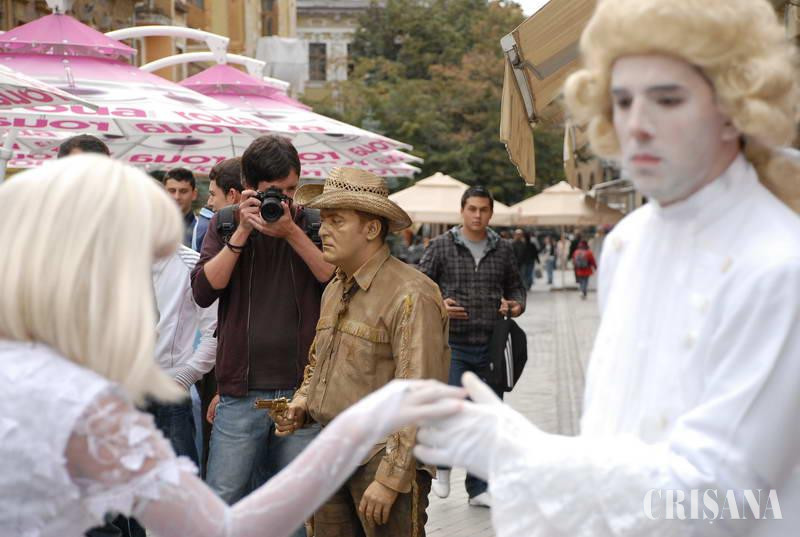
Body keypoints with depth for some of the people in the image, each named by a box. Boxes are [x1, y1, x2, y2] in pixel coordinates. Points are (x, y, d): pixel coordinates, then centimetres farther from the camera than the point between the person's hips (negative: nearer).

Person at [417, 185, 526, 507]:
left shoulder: (503, 249, 8)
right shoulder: (442, 246, 0)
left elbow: (515, 286, 19)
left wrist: (517, 305, -3)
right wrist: (438, 305, -17)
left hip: (491, 347, 4)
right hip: (454, 344, -3)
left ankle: (478, 487, 21)